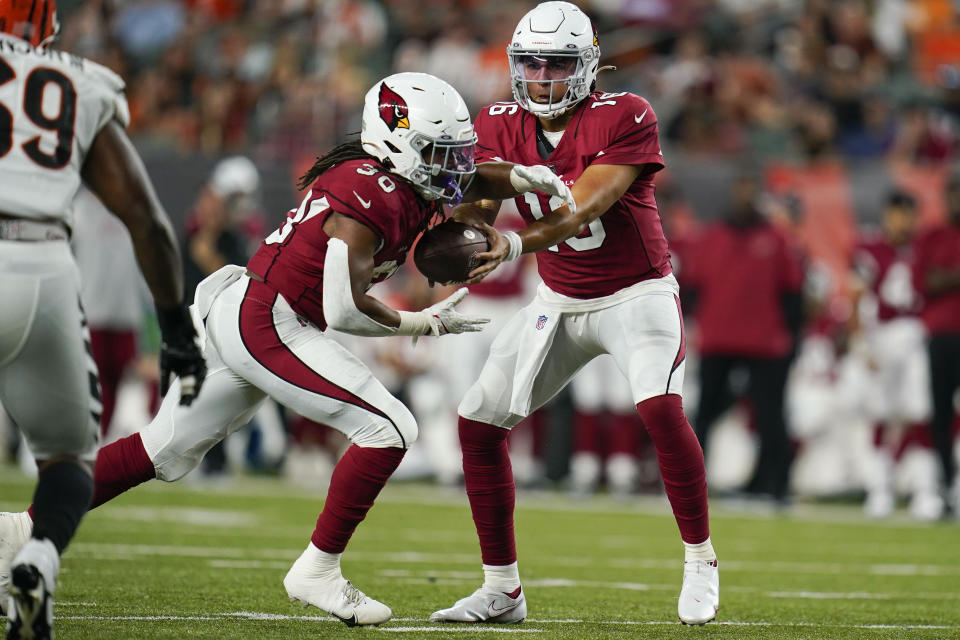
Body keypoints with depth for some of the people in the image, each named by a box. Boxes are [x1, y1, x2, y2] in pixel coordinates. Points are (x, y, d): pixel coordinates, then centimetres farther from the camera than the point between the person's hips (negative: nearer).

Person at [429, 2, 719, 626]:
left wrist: (515, 244, -44)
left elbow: (582, 210, -29)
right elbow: (477, 211, -10)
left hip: (636, 293, -5)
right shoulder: (501, 127, -3)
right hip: (560, 303, 6)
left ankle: (700, 562, -11)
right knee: (480, 424, 0)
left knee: (661, 409, -29)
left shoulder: (624, 119, -20)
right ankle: (502, 589, 11)